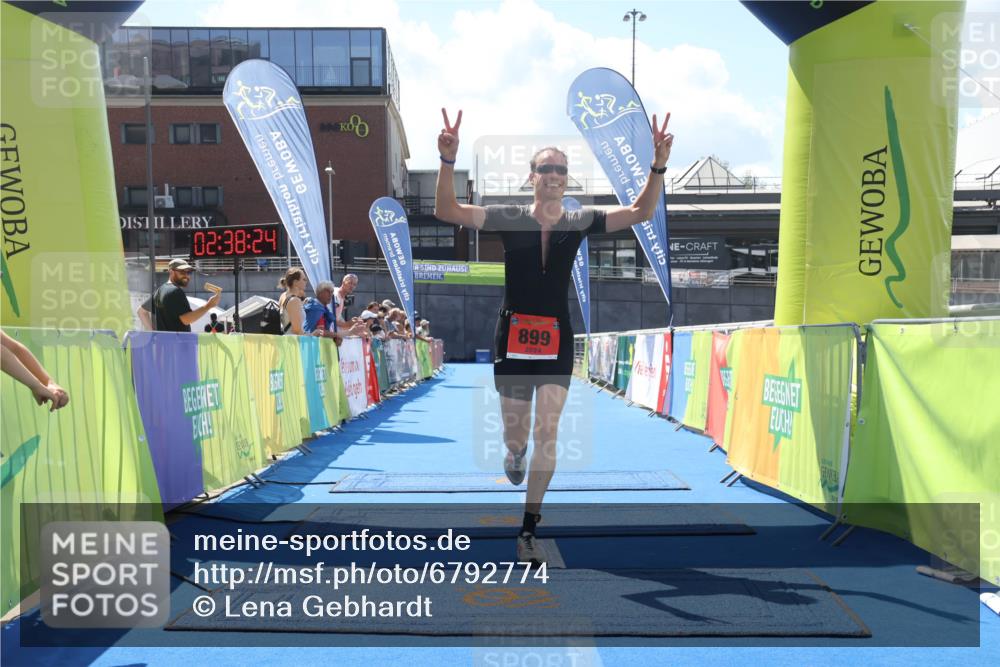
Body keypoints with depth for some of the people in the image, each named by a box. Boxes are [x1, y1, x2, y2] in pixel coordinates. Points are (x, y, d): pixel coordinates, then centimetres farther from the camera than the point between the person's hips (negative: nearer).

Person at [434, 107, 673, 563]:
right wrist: (448, 160, -27)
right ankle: (515, 452, 50)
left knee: (547, 433, -7)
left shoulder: (579, 222, 1)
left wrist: (658, 166, -15)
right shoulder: (508, 219, -4)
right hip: (513, 335, -1)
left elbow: (640, 213, 0)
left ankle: (529, 530, 5)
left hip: (557, 339, 1)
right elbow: (446, 211, -12)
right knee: (516, 437, 8)